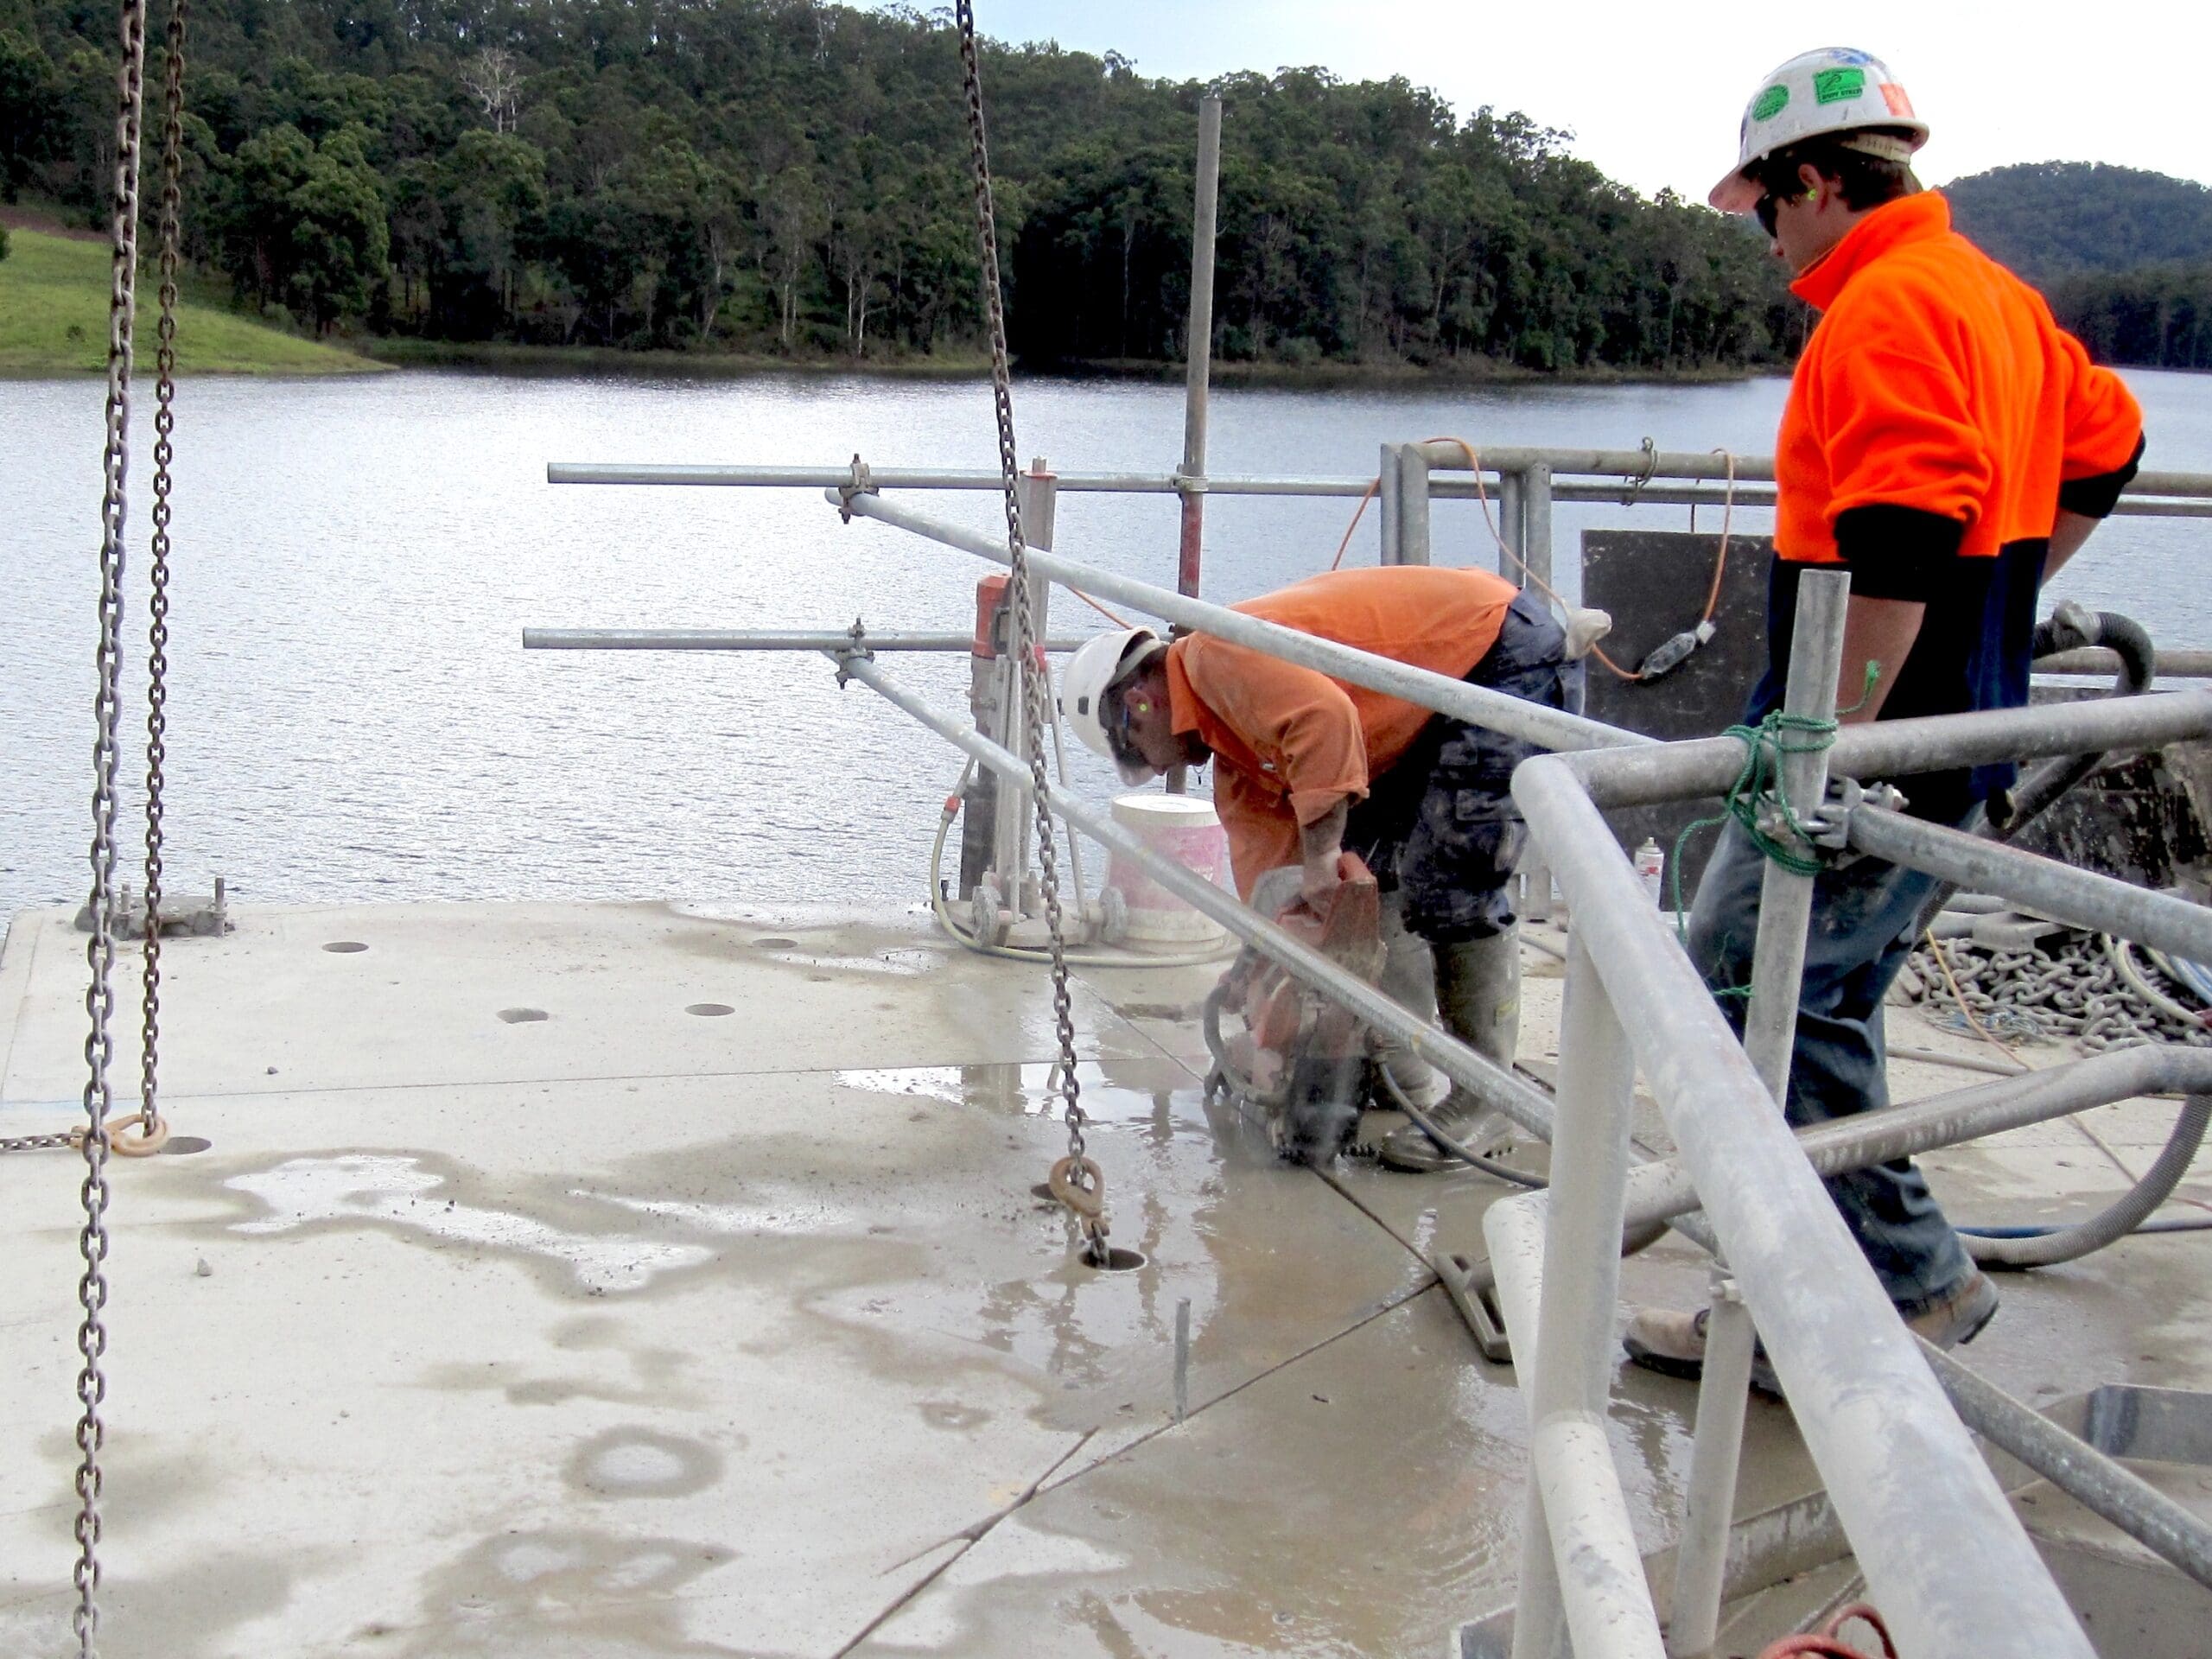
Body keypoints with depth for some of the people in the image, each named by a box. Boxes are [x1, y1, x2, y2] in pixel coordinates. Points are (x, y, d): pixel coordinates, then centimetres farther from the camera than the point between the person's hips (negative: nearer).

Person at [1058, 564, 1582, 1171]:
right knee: (1365, 868, 12)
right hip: (1440, 711, 11)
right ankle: (1398, 1075, 17)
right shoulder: (1233, 744, 11)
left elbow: (1325, 718, -35)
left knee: (1450, 888, -14)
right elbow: (1266, 862, 9)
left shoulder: (1216, 656, -18)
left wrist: (1320, 855, -31)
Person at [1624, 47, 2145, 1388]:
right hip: (1957, 743, 10)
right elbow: (2105, 443, 29)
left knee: (1727, 1002, -3)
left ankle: (1916, 1280, 4)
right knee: (1816, 1018, 16)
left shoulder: (1887, 307, -17)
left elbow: (1893, 558, -27)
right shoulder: (1996, 296, 15)